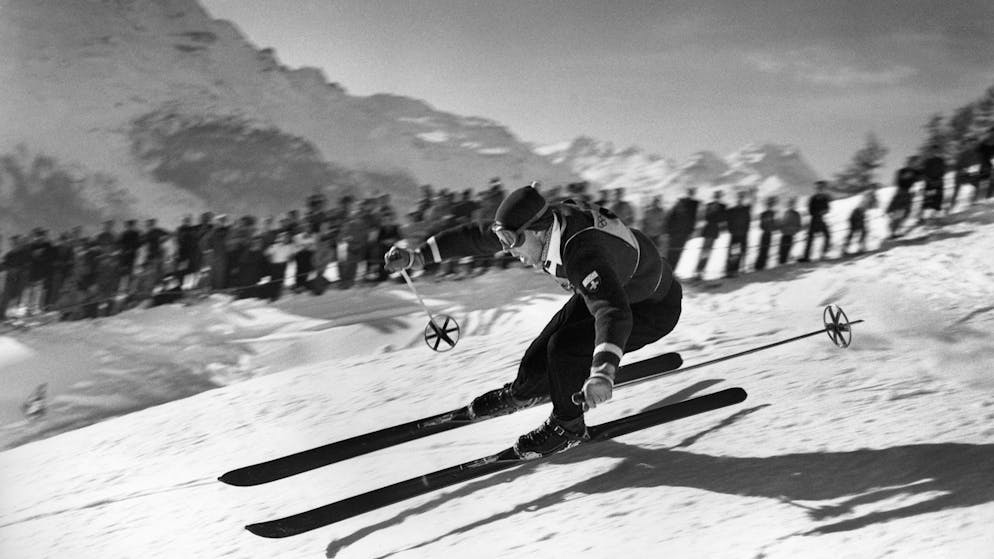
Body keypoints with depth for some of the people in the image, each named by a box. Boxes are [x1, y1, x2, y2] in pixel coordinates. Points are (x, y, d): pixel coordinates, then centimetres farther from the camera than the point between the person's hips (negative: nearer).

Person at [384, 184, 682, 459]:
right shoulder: (540, 222, -18)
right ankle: (524, 391, 40)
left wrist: (602, 373, -71)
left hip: (655, 309, -8)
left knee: (564, 347, -22)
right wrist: (416, 256, -11)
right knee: (544, 350, 5)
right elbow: (475, 236, -8)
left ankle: (568, 426, 2)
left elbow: (613, 314, -56)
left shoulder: (584, 256, -42)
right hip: (609, 290, 8)